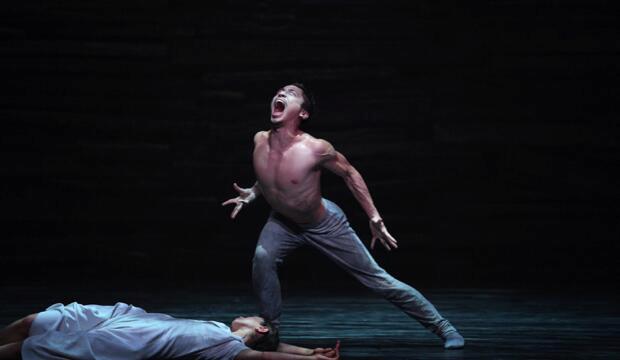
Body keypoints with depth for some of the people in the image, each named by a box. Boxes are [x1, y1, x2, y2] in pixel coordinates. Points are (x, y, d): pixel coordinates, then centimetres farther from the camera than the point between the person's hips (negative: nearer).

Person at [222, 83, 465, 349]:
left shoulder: (314, 149, -32)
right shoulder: (260, 141, -17)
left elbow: (349, 173, -14)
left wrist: (374, 218, -14)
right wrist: (253, 193, -6)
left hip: (324, 225, -4)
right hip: (282, 223, 4)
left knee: (377, 279, 0)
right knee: (262, 259, -26)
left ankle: (443, 327, 12)